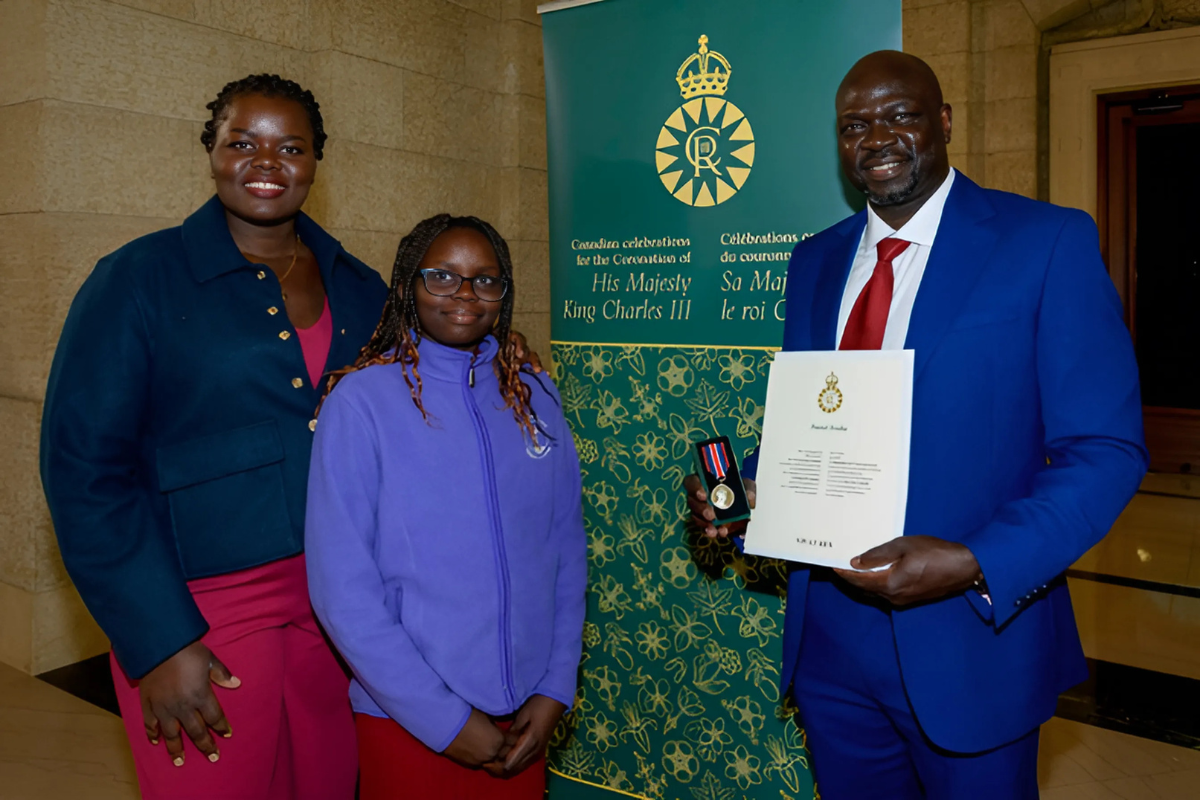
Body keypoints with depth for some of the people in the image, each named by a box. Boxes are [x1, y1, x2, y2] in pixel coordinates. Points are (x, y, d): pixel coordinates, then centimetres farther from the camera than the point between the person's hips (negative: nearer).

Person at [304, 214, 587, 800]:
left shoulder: (534, 398, 2)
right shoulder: (361, 401, -11)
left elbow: (567, 550, 4)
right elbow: (342, 587, -13)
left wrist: (556, 687, -2)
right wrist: (443, 719, -13)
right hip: (409, 723, -3)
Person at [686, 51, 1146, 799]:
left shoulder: (1047, 241, -8)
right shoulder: (816, 260, 8)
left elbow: (1105, 450, -11)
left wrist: (975, 565, -24)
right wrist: (747, 492, -6)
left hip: (968, 641, -4)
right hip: (829, 635, 5)